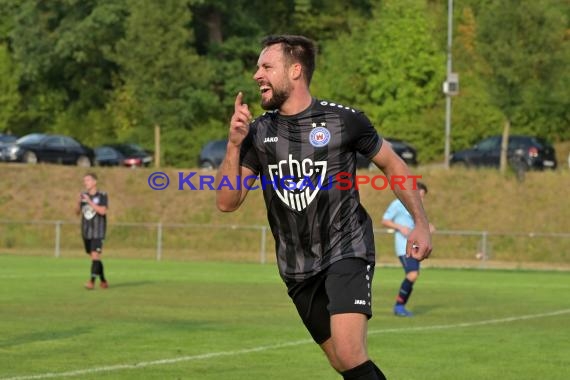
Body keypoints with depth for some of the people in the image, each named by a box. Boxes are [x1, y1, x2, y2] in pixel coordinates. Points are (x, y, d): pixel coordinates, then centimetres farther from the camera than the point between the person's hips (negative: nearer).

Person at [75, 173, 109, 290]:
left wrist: (90, 202, -24)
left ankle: (92, 282, -19)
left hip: (98, 232, -5)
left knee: (95, 256, -15)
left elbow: (102, 211, -20)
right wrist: (79, 202, -10)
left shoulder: (102, 196, -7)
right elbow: (78, 212, 9)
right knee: (93, 257, 11)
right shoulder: (83, 195, 7)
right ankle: (103, 280, 23)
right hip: (86, 232, 5)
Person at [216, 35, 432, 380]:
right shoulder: (258, 133, 2)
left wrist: (421, 223, 2)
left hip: (347, 252, -5)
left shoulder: (344, 121, -8)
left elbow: (392, 165, 6)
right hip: (298, 269, 5)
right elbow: (227, 202, -3)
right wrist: (234, 144, -15)